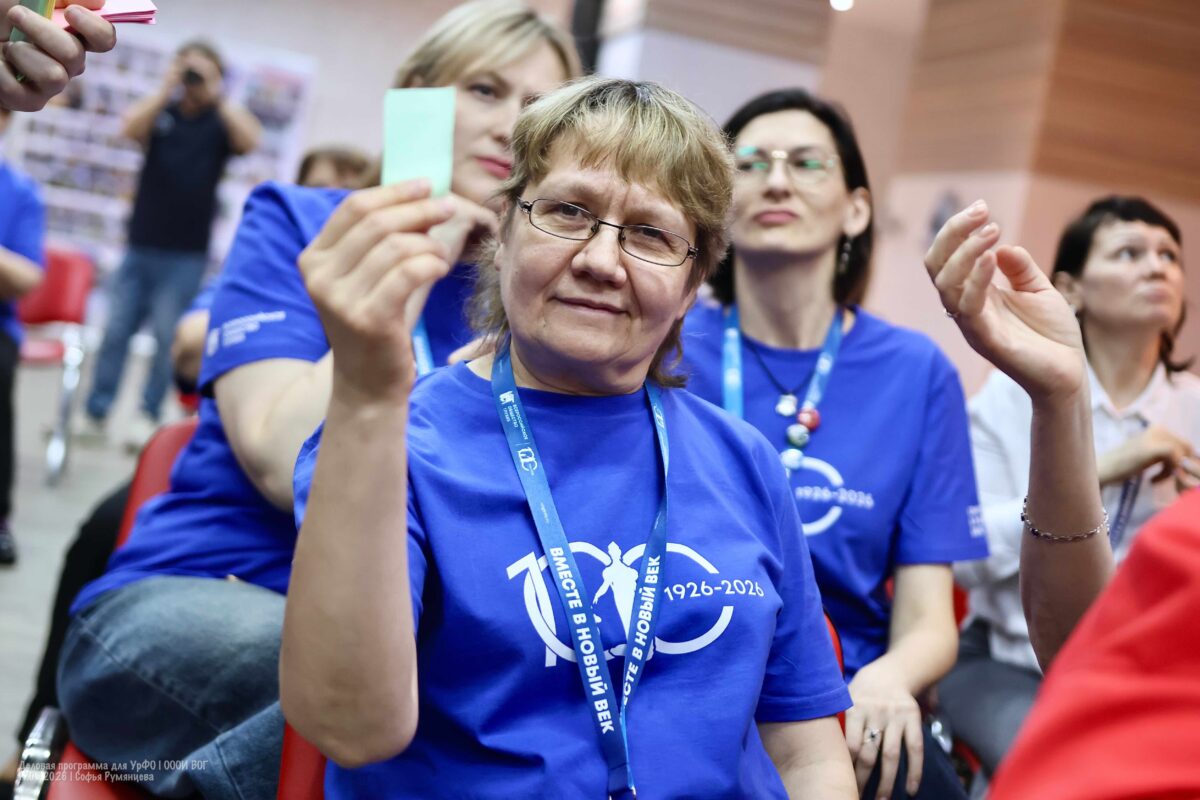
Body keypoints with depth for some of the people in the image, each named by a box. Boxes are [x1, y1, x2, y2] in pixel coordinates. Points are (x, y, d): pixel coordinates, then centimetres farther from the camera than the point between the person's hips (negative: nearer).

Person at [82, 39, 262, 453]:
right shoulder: (160, 110, 8)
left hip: (186, 254, -2)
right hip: (141, 246, 2)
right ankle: (94, 414, 9)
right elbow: (132, 129, -11)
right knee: (115, 332, 3)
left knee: (167, 338, -1)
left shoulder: (222, 121, 3)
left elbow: (248, 142, -16)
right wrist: (168, 88, -15)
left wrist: (218, 97, -15)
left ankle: (147, 418, 8)